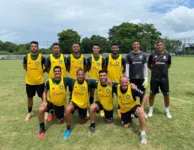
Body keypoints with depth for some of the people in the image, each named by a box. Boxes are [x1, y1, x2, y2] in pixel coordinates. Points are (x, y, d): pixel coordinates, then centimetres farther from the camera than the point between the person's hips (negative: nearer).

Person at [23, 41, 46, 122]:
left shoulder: (41, 57, -9)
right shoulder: (26, 57, -2)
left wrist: (42, 72, -3)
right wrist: (30, 72, 6)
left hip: (40, 81, -2)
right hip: (29, 81, 3)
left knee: (43, 96, 6)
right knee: (30, 97, 15)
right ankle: (29, 113, 32)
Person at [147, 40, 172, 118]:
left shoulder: (167, 55, 0)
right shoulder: (152, 55, -2)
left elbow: (169, 65, 17)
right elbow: (149, 65, 11)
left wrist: (163, 70, 9)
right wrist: (154, 70, 5)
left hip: (164, 78, 1)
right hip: (154, 78, 0)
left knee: (166, 94, 8)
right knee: (152, 94, 8)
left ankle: (167, 110, 28)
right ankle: (151, 109, 25)